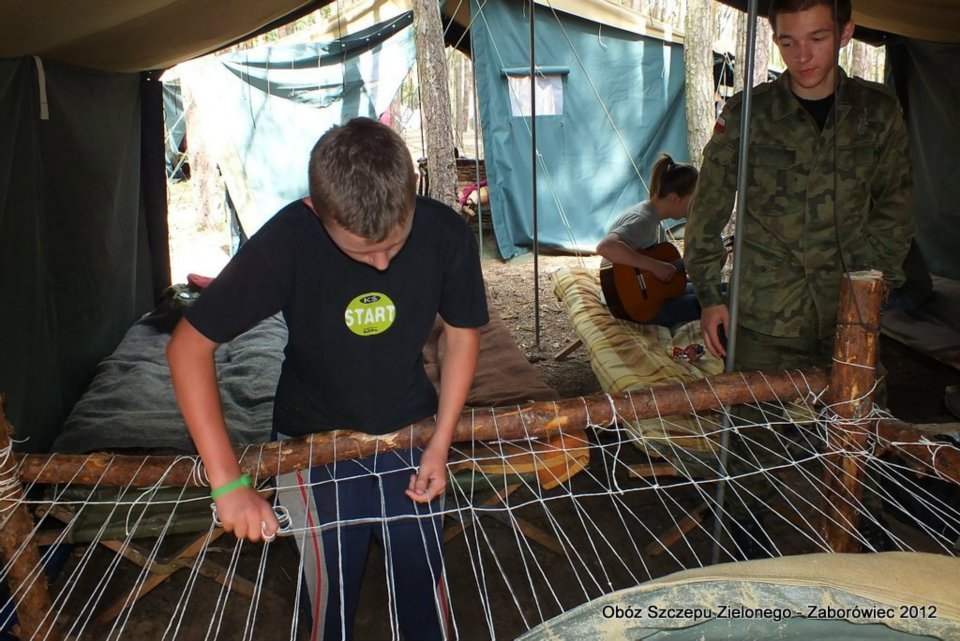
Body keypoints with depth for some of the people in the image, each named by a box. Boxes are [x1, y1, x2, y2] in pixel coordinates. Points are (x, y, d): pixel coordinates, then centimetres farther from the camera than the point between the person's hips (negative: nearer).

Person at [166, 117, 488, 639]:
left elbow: (461, 334, -4)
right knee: (331, 591, 6)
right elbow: (188, 347, -21)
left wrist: (441, 443, -10)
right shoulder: (286, 242, -26)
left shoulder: (446, 235, -20)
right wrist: (227, 482, -26)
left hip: (408, 431, 2)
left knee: (422, 581, 9)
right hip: (313, 439, -1)